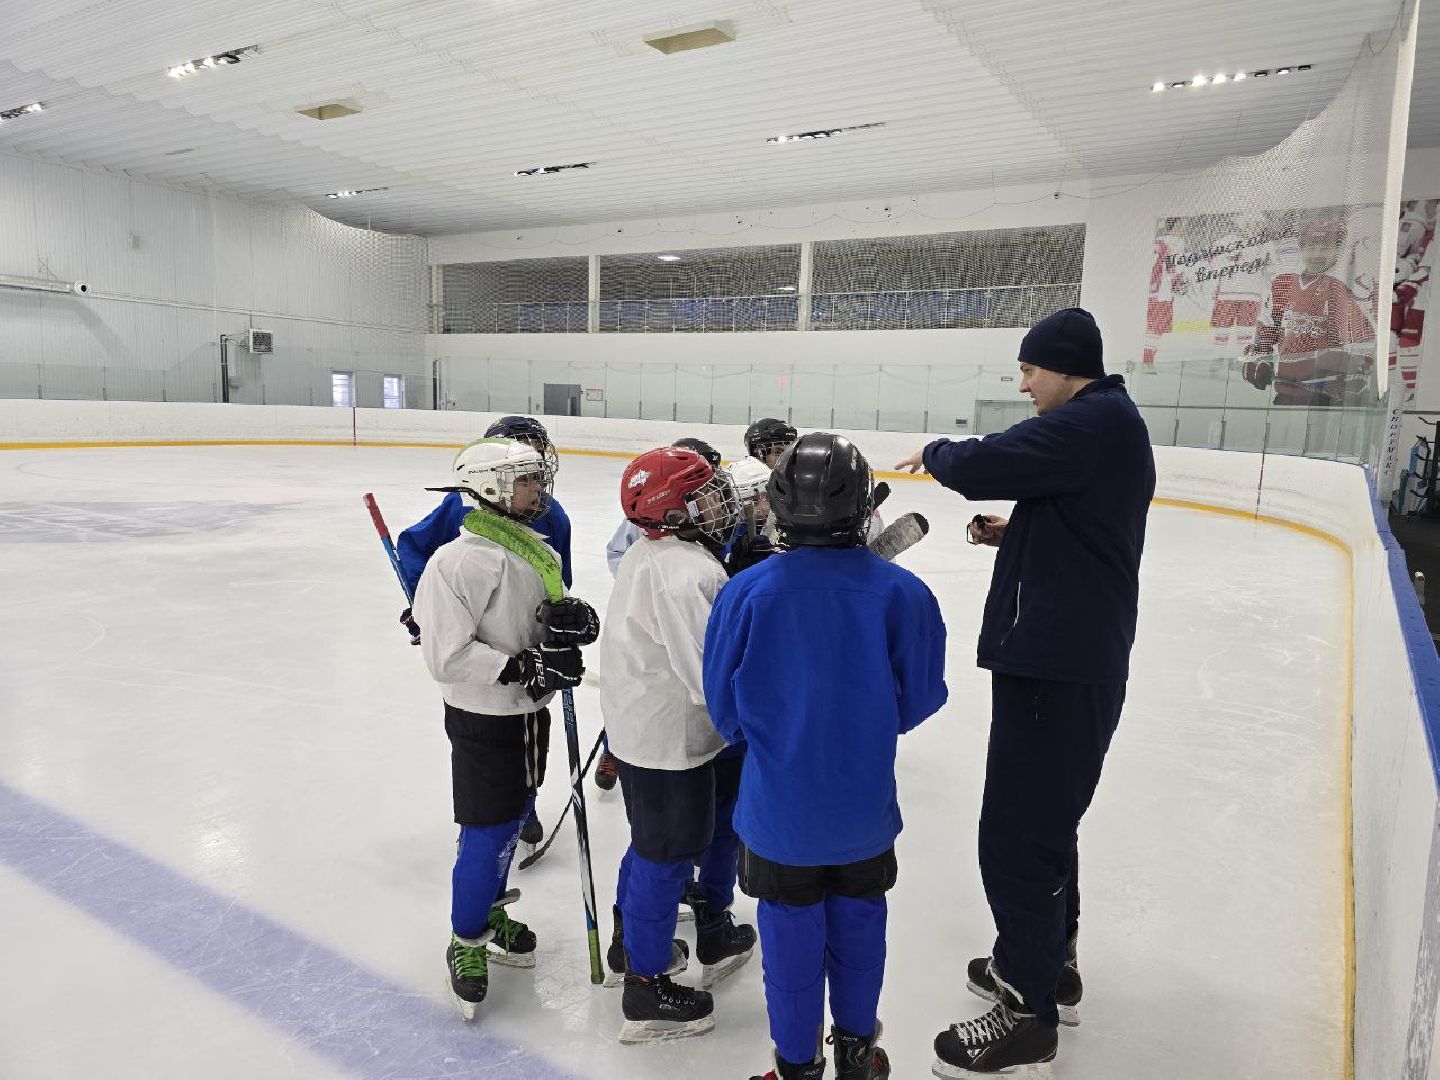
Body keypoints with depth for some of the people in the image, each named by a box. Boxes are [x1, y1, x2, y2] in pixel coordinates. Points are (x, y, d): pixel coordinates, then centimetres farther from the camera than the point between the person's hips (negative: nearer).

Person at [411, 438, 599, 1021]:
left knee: (513, 820, 21)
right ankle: (467, 943, 23)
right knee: (486, 833, 1)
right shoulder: (459, 560, -22)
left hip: (529, 711, 8)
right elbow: (448, 654, -26)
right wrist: (523, 667, -29)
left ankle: (490, 913, 43)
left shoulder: (539, 551, 6)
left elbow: (565, 618, 8)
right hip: (483, 719, -8)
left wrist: (578, 619, -16)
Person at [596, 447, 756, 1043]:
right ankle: (647, 990, 22)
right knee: (668, 856, 6)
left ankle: (630, 942, 45)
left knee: (650, 841, 26)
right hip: (671, 740, -10)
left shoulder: (647, 553, 4)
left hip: (638, 721, 10)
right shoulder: (688, 573, -28)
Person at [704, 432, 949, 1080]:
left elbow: (723, 706, -7)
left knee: (791, 931, 16)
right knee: (858, 921, 21)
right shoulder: (901, 592, -14)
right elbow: (921, 698, -3)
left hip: (779, 808, -1)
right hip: (865, 807, 2)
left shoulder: (746, 590, -17)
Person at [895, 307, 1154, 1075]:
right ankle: (1048, 964, 39)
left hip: (1055, 666, -11)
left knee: (1018, 833, -1)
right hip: (1071, 657, 11)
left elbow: (977, 467, -24)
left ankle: (1028, 1012, 14)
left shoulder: (1094, 420, -16)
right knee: (1044, 819, 22)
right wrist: (1012, 535, 9)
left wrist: (934, 453, -3)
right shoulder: (1109, 424, 16)